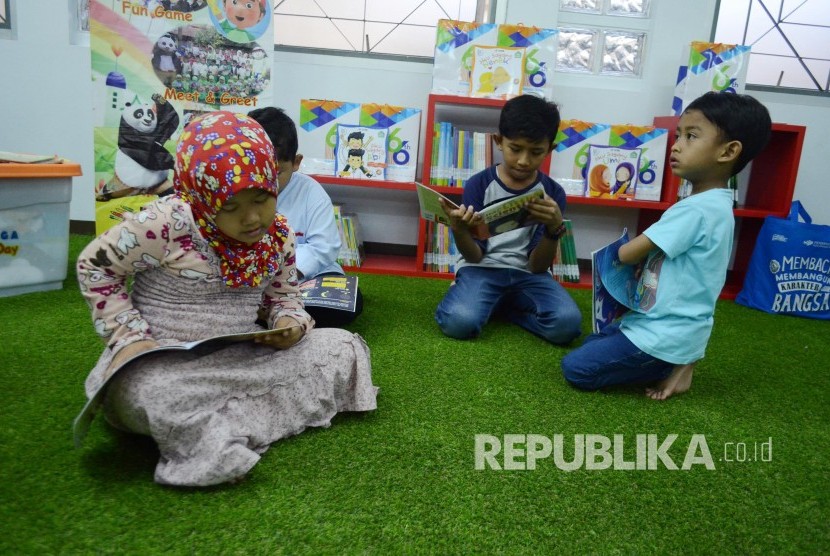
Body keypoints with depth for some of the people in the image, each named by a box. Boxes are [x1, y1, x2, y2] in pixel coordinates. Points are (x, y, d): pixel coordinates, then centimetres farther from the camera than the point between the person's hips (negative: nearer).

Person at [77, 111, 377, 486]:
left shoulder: (279, 238, -2)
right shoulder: (166, 224, -18)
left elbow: (283, 297, 13)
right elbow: (95, 265, -6)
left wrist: (291, 324, -11)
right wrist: (131, 337, -15)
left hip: (245, 356, 6)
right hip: (164, 359, -5)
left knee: (345, 348, -5)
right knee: (142, 393, -42)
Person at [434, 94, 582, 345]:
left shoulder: (553, 193, -1)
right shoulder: (479, 184, -5)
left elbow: (537, 266, -6)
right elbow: (475, 256, -7)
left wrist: (554, 229, -24)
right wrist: (459, 230, -29)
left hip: (526, 273, 2)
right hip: (482, 268, -2)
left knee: (567, 324, -25)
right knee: (459, 321, -32)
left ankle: (501, 304, 3)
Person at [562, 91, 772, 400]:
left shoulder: (694, 210, -24)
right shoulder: (715, 204, 7)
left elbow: (627, 254, -19)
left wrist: (625, 245, 1)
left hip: (665, 336, -10)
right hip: (673, 329, 10)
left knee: (575, 368, -8)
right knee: (592, 342, 23)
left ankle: (672, 366, 1)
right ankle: (678, 363, 12)